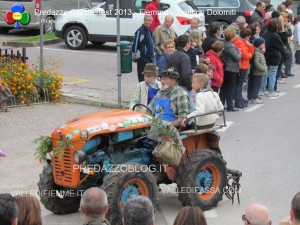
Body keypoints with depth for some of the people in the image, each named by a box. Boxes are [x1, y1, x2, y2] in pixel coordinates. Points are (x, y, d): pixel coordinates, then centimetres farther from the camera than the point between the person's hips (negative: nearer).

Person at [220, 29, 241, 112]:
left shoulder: (224, 44, 3)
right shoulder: (231, 47, -21)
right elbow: (237, 58, -19)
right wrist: (239, 53, 1)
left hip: (225, 69, 8)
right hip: (231, 70, -8)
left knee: (224, 87, 15)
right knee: (230, 88, 0)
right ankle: (230, 107, 4)